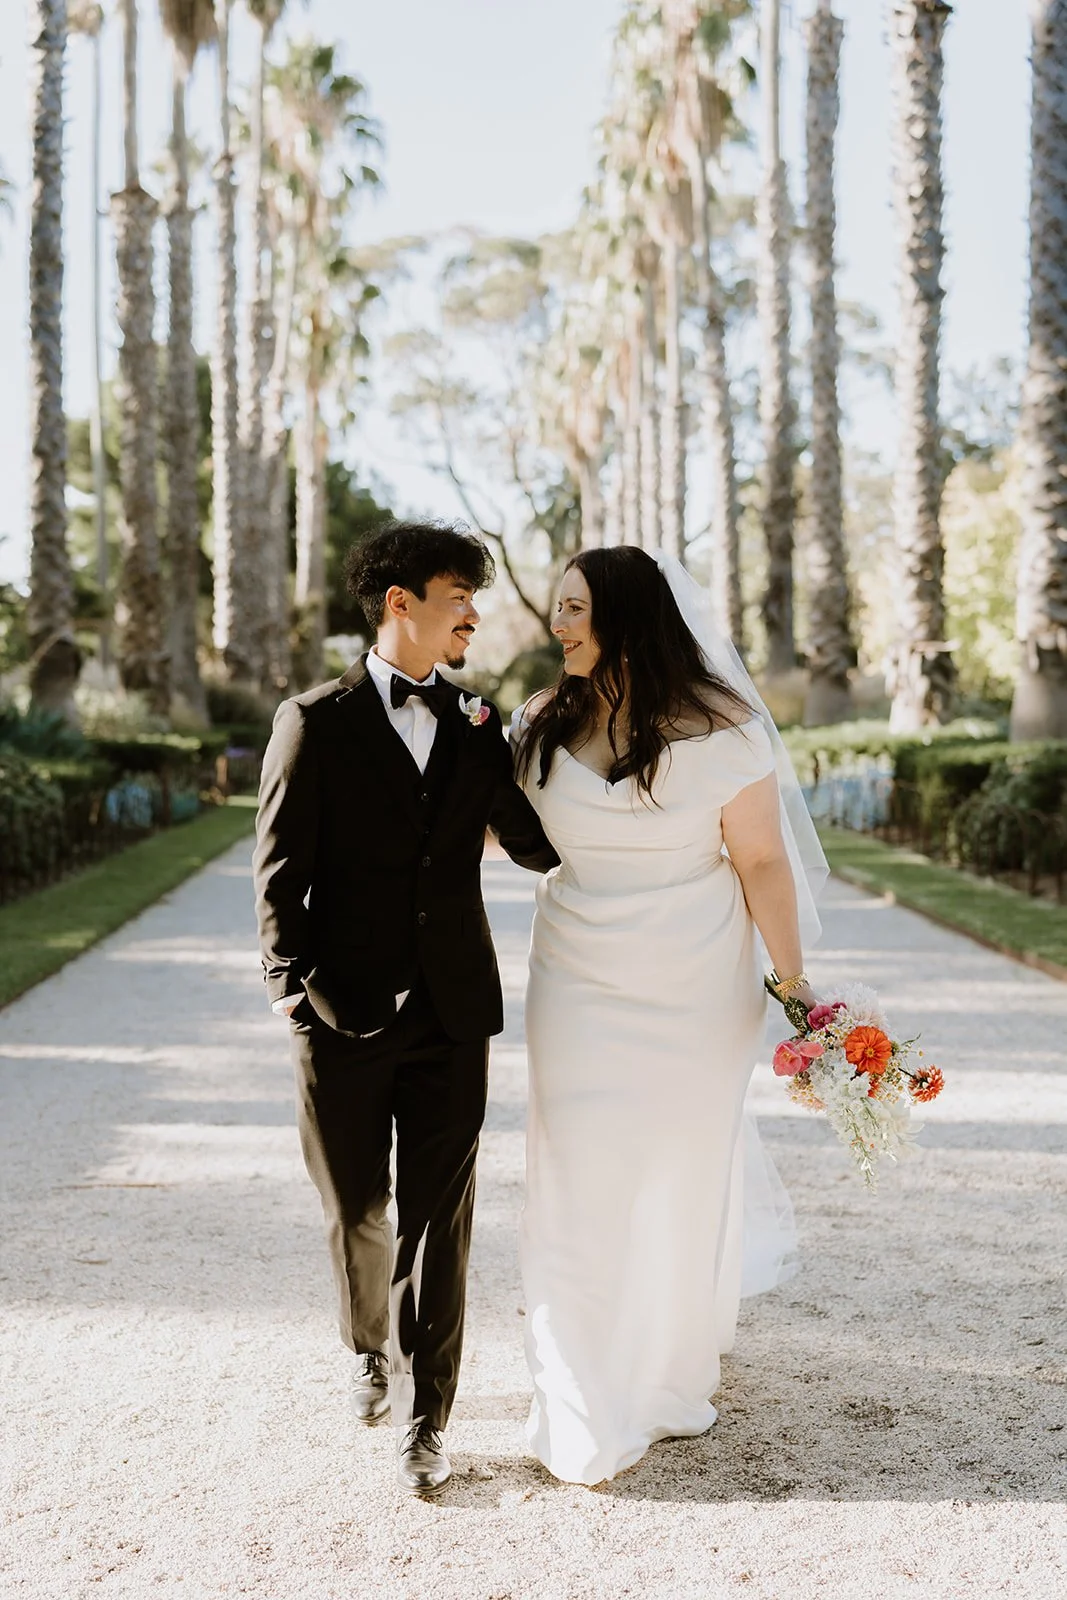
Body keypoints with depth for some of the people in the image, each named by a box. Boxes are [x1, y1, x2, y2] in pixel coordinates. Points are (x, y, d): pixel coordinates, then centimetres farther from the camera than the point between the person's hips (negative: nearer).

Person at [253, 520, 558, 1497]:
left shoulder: (479, 726, 8)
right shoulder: (316, 722, -2)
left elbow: (540, 847, 7)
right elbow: (280, 875, -3)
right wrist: (298, 995, -10)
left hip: (451, 1014, 2)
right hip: (345, 1016, -2)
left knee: (439, 1217, 4)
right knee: (355, 1212, 14)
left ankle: (424, 1418, 16)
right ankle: (374, 1351, 42)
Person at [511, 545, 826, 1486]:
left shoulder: (718, 729, -11)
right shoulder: (546, 726, 1)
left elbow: (761, 861, -8)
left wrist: (791, 979, -7)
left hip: (694, 998, -2)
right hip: (579, 992, 3)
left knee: (684, 1179, 13)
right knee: (582, 1187, 3)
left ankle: (675, 1379, 37)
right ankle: (590, 1417, 18)